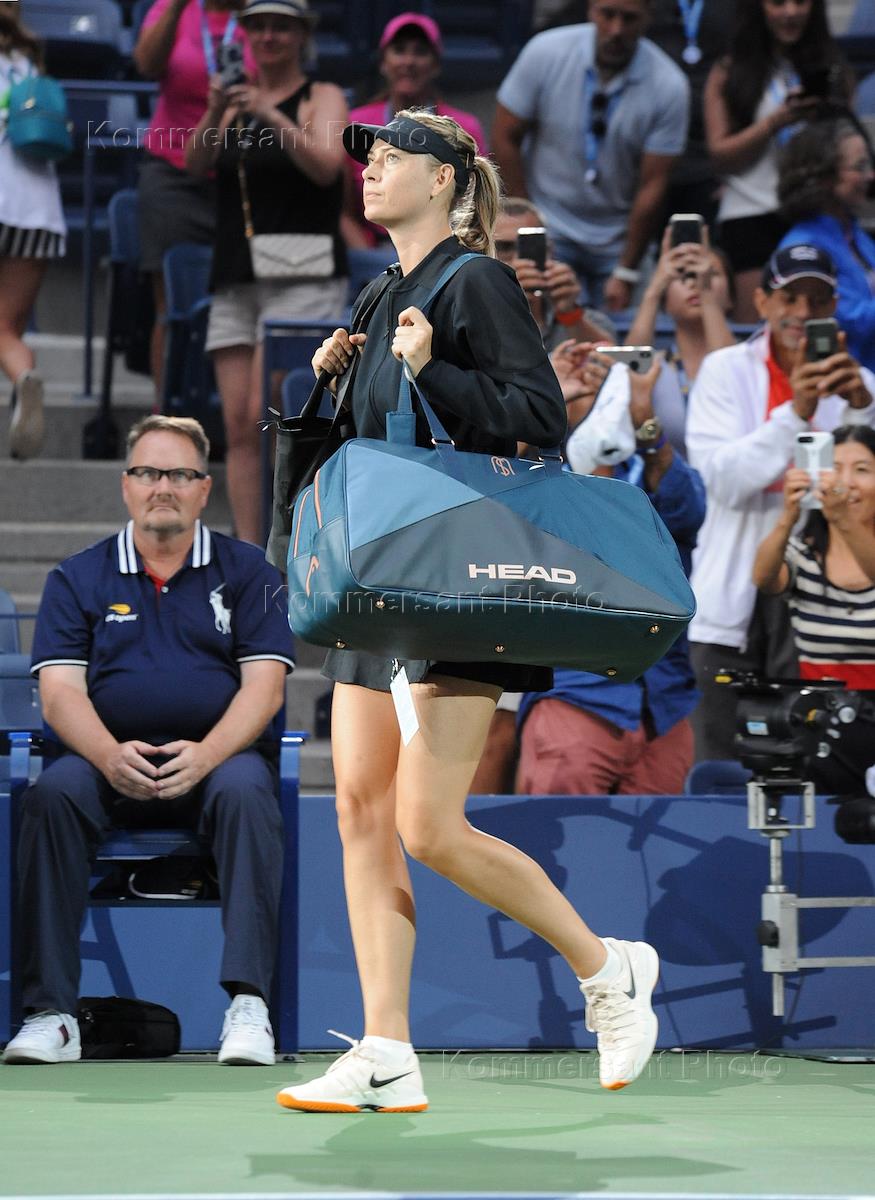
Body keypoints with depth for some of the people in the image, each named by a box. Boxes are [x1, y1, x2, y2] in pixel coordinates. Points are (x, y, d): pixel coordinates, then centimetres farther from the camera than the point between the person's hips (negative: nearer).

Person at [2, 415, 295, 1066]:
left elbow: (263, 684, -1)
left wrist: (206, 754, -21)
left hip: (218, 757, -1)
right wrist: (109, 756, -21)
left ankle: (249, 1005, -38)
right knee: (52, 793, -31)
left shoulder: (246, 571, 10)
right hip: (109, 762, 1)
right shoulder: (78, 578, 12)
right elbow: (60, 689, 1)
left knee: (245, 791, -35)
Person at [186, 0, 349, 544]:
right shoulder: (237, 101, 17)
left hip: (302, 279, -5)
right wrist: (214, 115, -14)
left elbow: (326, 166, -12)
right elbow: (197, 164, 4)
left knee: (265, 416, -17)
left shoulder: (321, 98, 3)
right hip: (235, 281, 5)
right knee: (239, 425, -1)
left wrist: (273, 116, -22)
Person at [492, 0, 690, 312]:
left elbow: (652, 185, -11)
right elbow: (505, 139, -5)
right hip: (548, 224, -1)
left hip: (616, 238, 1)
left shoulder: (669, 86, -14)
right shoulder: (545, 52, -13)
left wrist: (626, 274, -10)